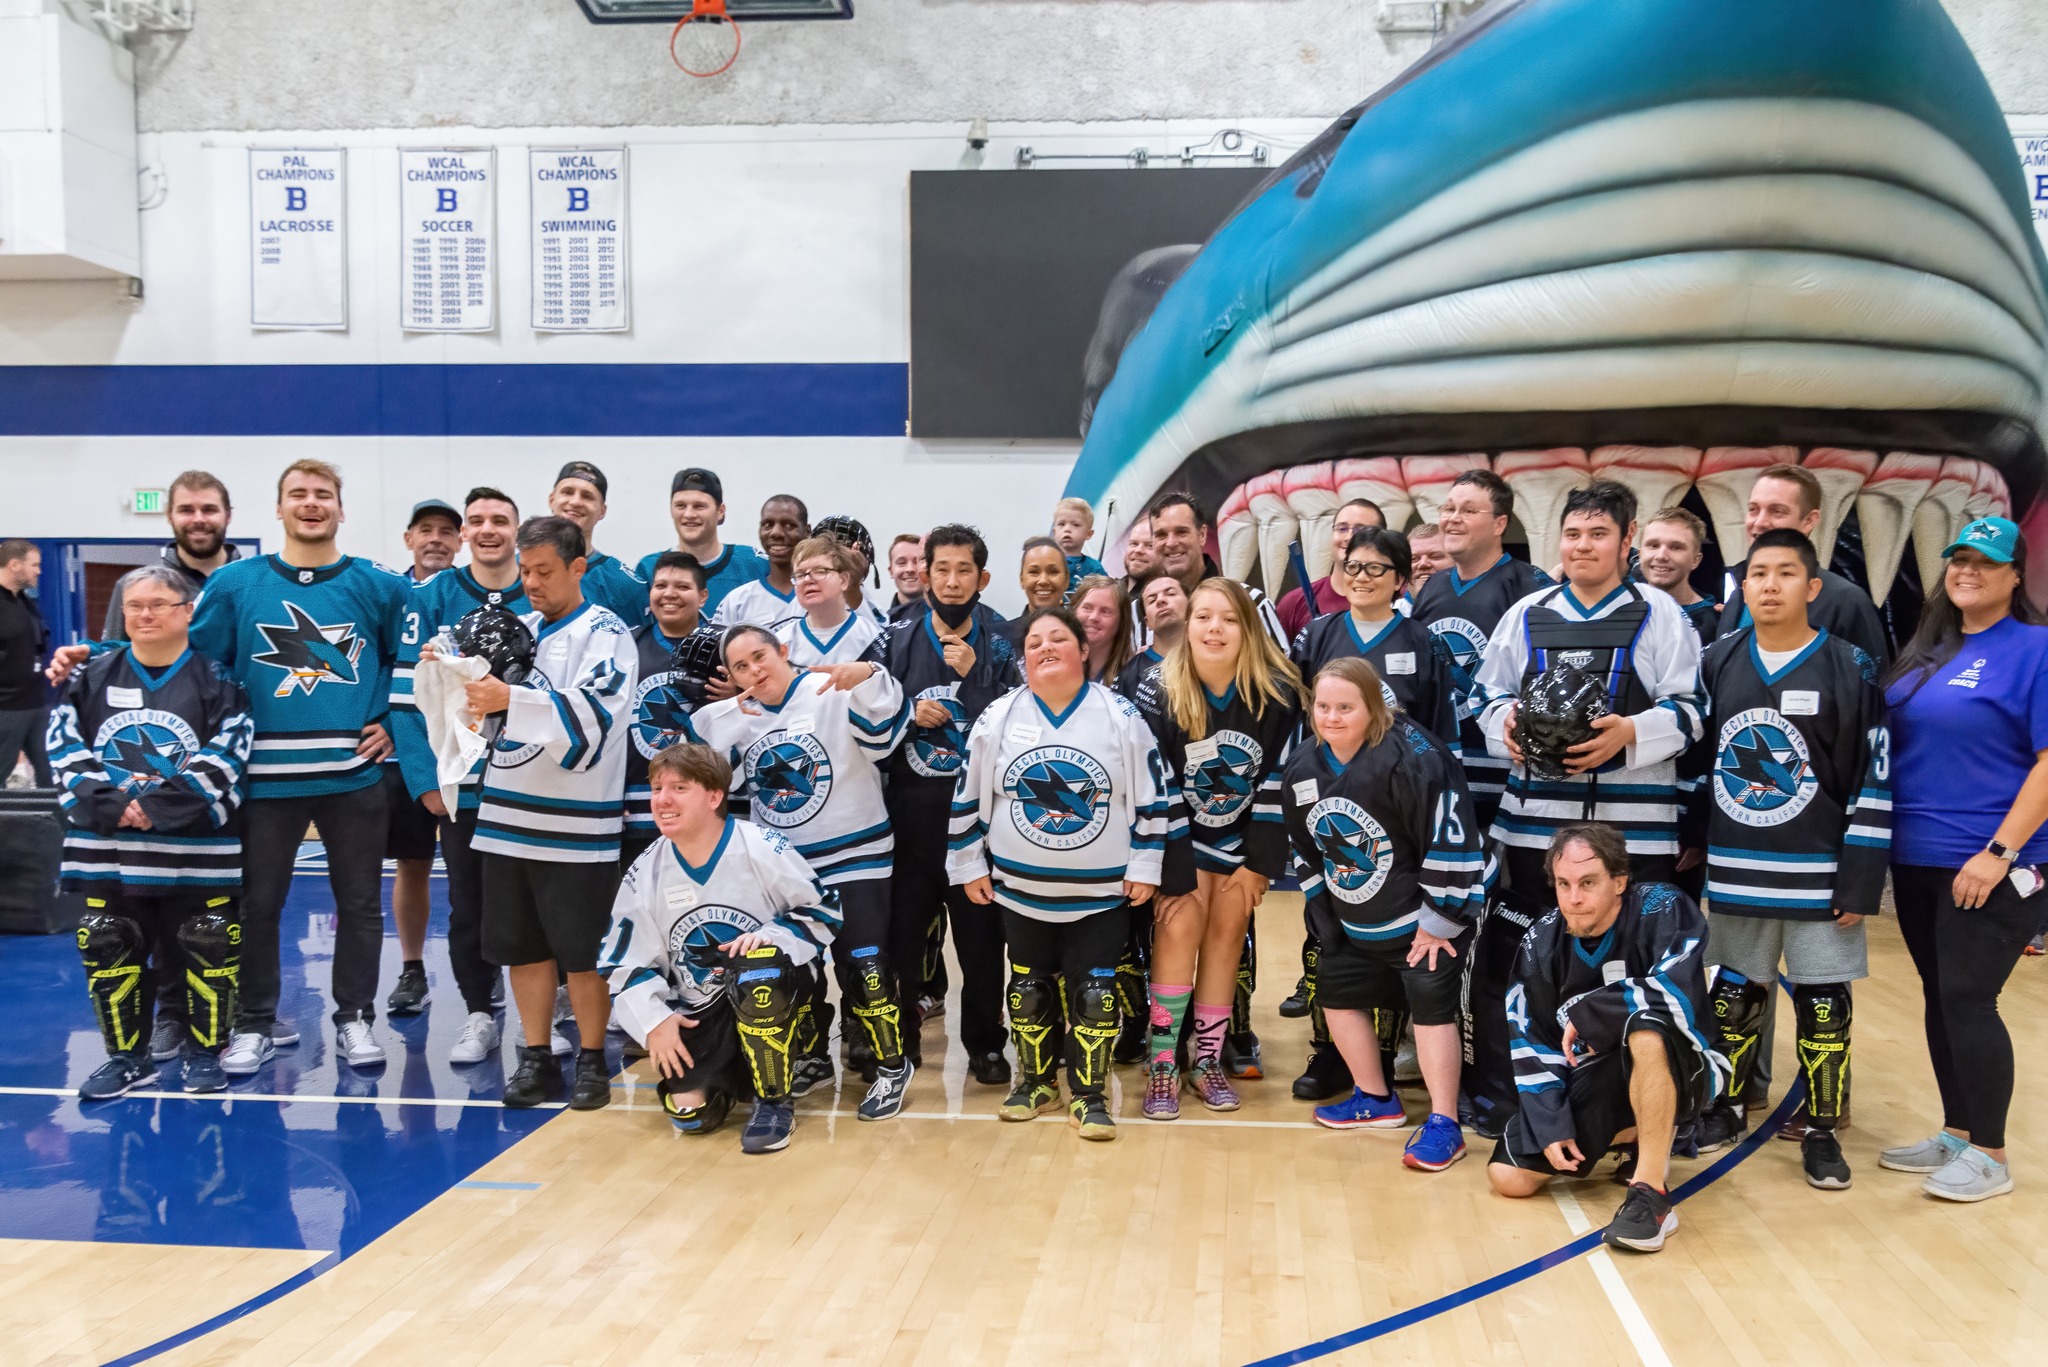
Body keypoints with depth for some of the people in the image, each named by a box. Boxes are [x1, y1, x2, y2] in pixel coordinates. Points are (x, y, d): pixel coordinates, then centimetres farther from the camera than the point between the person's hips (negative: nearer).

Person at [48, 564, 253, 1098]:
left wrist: (158, 806, -19)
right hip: (108, 846, 3)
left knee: (206, 953, 2)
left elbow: (224, 759, -10)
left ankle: (204, 1054, 18)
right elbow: (66, 747, 2)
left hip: (196, 849, -3)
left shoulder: (217, 679, -1)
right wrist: (108, 805, -13)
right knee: (109, 952, 8)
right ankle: (127, 1056, 22)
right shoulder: (93, 675, 9)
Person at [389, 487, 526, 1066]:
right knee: (469, 904, 9)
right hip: (461, 784, 0)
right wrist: (425, 779, -12)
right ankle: (480, 1013, 23)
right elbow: (407, 693, -6)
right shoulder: (432, 598, -3)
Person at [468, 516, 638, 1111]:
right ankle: (536, 1058, 22)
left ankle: (591, 1060, 15)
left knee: (581, 950, 2)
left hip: (575, 824, -6)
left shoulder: (605, 633, -7)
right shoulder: (518, 628, 14)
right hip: (509, 815, 6)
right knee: (522, 945, 11)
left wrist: (511, 698, -29)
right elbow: (485, 705, 23)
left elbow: (593, 710, -22)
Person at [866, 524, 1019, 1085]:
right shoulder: (896, 639, 4)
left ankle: (984, 1042, 21)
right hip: (909, 810, 1)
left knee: (981, 930, 5)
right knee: (902, 924, 6)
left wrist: (971, 674, -17)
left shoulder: (1000, 645, 0)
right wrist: (909, 714, -9)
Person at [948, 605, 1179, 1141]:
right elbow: (968, 796, 6)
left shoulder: (1121, 716, -6)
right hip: (1020, 889, 2)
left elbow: (1154, 794, -2)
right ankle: (1035, 1080, 30)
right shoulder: (997, 718, -2)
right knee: (1030, 989, 12)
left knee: (1093, 993, -1)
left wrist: (1145, 866, -4)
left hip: (1103, 892, -2)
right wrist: (969, 865, 6)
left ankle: (1088, 1095, 13)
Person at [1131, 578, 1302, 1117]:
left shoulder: (1278, 692, -19)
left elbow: (1279, 781, -11)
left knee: (1228, 929, 1)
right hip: (1180, 831, -1)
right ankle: (1162, 1062, -5)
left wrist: (1260, 864, -10)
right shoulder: (1158, 689, -21)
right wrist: (1174, 875, -19)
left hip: (1244, 831, 1)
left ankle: (1207, 1058, 12)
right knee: (1180, 924, -12)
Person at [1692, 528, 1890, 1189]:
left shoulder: (1850, 670, -7)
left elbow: (1873, 785, -7)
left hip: (1818, 877, -3)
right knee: (1733, 995, 14)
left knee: (1823, 1005, 5)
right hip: (1735, 874, 3)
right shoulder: (1717, 663, 3)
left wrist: (1861, 882, -10)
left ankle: (1821, 1130, 19)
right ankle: (1725, 1107, 30)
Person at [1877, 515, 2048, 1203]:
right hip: (1915, 860, 7)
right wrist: (1883, 839, 9)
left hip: (1989, 867, -6)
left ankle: (1990, 1154, 8)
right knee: (1940, 998, 12)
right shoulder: (1926, 651, 12)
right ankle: (1956, 1133, 25)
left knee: (1968, 1000, -5)